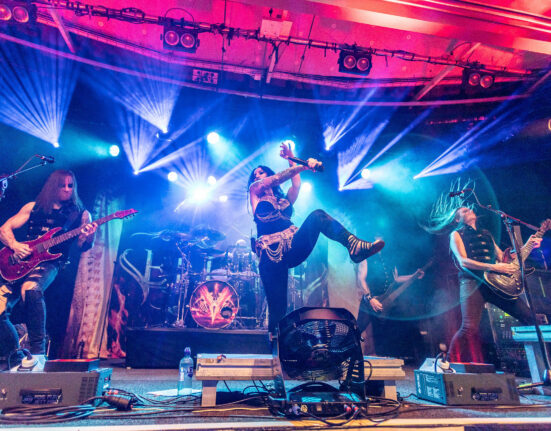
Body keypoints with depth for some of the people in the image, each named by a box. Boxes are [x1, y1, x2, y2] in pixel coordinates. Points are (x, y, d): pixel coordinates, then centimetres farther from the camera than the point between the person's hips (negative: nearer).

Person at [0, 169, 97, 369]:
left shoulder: (80, 214, 10)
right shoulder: (33, 207, 17)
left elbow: (83, 246, 2)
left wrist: (89, 237, -22)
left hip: (48, 263, -4)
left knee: (30, 289, -36)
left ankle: (38, 353, -26)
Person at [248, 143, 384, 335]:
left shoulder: (284, 199, 26)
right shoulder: (255, 193, 18)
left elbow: (296, 184, 5)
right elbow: (273, 181, -1)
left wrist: (291, 160, 3)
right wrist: (300, 167, -10)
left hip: (293, 248, 2)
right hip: (271, 255, -2)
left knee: (317, 215, -22)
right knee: (277, 309, -10)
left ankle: (356, 246, -40)